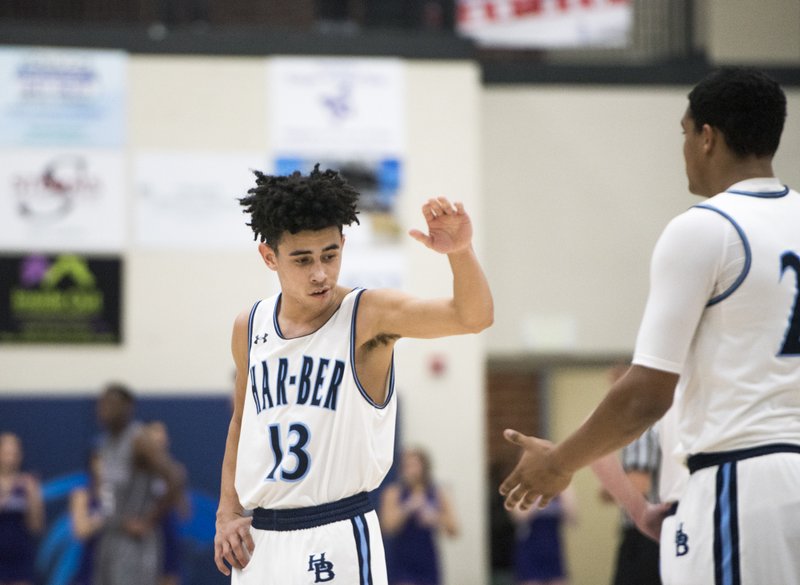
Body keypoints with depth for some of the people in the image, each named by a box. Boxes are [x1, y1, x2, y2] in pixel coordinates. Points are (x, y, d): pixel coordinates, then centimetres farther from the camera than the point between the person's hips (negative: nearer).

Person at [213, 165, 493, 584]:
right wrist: (228, 512, 12)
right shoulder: (250, 328, 7)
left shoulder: (368, 315, -8)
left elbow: (473, 317, -22)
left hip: (338, 537, -5)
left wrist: (460, 252, -40)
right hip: (259, 540, 5)